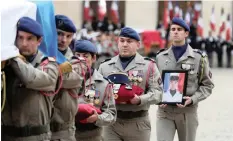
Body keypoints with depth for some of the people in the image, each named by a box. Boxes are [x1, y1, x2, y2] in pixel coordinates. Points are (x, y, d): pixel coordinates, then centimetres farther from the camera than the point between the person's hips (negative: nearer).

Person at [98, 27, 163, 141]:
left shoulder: (148, 65, 3)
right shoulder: (105, 66, 11)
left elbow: (157, 92, -4)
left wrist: (140, 100, -22)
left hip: (138, 123, -2)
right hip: (111, 122, 2)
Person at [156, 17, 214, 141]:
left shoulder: (199, 57, 2)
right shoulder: (160, 57, 8)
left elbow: (207, 84, 3)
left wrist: (193, 99, -12)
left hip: (188, 111, 0)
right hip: (164, 111, 1)